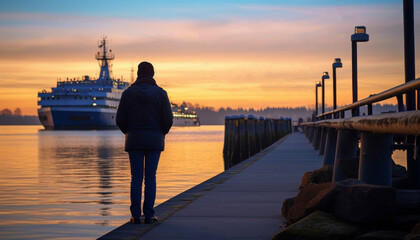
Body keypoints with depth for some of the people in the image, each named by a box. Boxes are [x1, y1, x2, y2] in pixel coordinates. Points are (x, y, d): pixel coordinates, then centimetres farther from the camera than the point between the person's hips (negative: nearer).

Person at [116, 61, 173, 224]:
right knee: (150, 177, 2)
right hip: (154, 140, -1)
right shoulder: (160, 93, -1)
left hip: (134, 140, 1)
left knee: (136, 177, 4)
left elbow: (120, 120, 0)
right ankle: (149, 215, 2)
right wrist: (162, 132, 15)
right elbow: (168, 119, -5)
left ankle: (136, 215, 2)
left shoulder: (128, 93, 1)